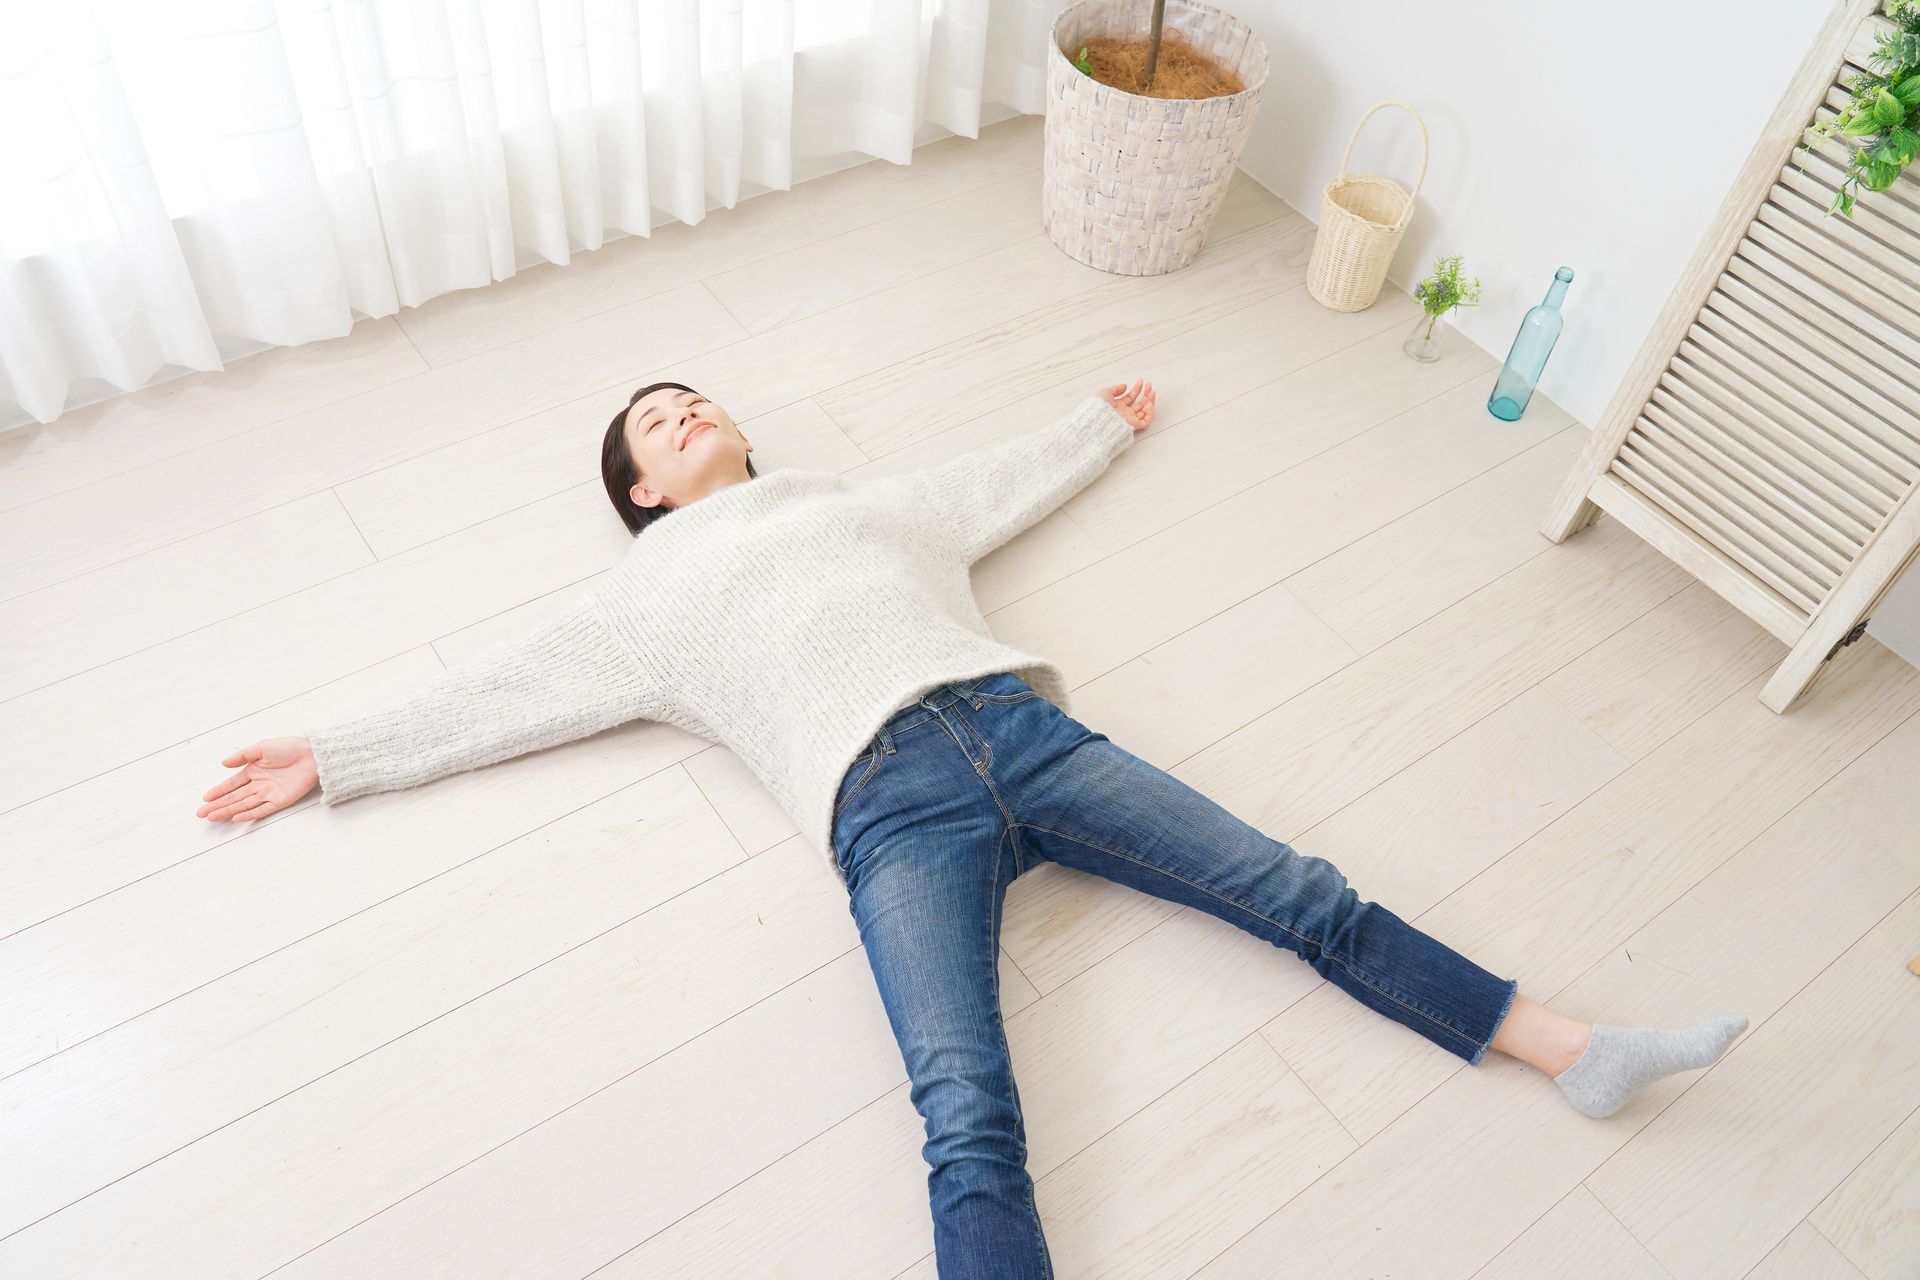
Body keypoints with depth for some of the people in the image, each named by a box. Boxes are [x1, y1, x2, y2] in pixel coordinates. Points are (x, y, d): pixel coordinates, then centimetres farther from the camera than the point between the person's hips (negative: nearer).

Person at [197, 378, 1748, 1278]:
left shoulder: (864, 495, 31)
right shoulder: (647, 592, 23)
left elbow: (1009, 479, 42)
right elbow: (496, 693, 24)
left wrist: (1106, 420, 55)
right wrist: (327, 759, 25)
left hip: (1022, 724, 4)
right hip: (889, 802, -3)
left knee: (1294, 890, -4)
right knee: (971, 1124, -25)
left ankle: (1574, 1049, 4)